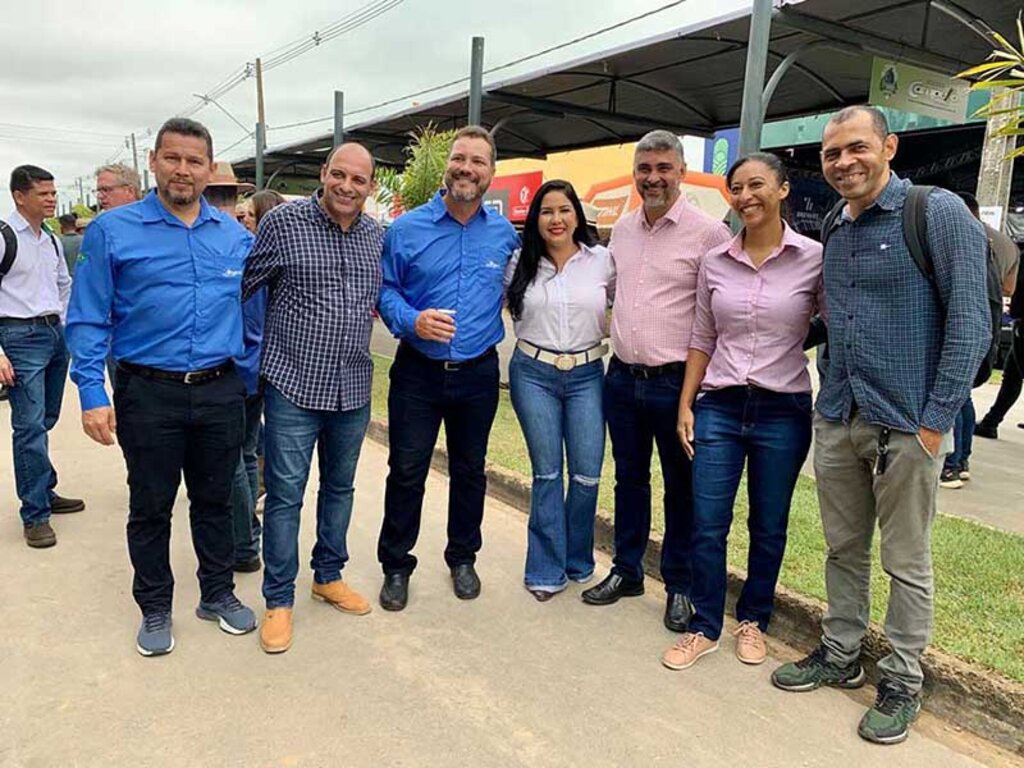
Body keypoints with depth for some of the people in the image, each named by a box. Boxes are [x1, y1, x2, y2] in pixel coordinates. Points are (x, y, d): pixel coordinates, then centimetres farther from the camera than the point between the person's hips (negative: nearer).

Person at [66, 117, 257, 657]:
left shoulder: (236, 236, 5)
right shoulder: (112, 231, -4)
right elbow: (88, 320, -5)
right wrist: (93, 394, -11)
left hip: (221, 393, 2)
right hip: (148, 394, -2)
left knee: (215, 500, 16)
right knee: (150, 507, 12)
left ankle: (218, 593, 34)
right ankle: (155, 609, 30)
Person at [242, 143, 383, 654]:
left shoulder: (377, 237, 5)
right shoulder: (283, 222, -8)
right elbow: (242, 287, -2)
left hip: (353, 388, 5)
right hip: (294, 385, -4)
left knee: (339, 487, 17)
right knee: (285, 495, 3)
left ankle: (329, 576, 36)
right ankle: (278, 600, 18)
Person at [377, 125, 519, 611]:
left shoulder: (504, 233, 3)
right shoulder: (406, 229, -4)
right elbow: (385, 291, 0)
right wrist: (412, 321, -19)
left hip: (479, 374, 2)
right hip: (418, 372, -2)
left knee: (469, 471, 15)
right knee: (406, 472, 5)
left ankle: (462, 557, 34)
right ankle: (396, 565, 24)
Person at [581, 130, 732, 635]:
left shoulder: (708, 233, -9)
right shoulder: (621, 229, 9)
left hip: (676, 381, -5)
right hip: (622, 377, 6)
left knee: (681, 487, 8)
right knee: (629, 477, 16)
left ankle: (680, 586, 24)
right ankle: (626, 571, 32)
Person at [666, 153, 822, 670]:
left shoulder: (814, 259, -5)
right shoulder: (714, 262, 4)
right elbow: (702, 340, 9)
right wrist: (686, 406, 5)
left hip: (783, 411, -2)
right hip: (719, 407, 2)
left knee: (768, 528, 12)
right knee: (707, 525, 4)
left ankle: (753, 620, 34)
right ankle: (705, 627, 22)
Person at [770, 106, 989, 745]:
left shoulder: (940, 213, -9)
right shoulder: (835, 233, 11)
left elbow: (970, 325, -13)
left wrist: (935, 422, -15)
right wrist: (831, 402, 13)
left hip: (906, 427, -6)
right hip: (837, 422, 6)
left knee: (906, 564, 8)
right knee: (845, 549, 16)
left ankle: (903, 682, 24)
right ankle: (841, 656, 32)